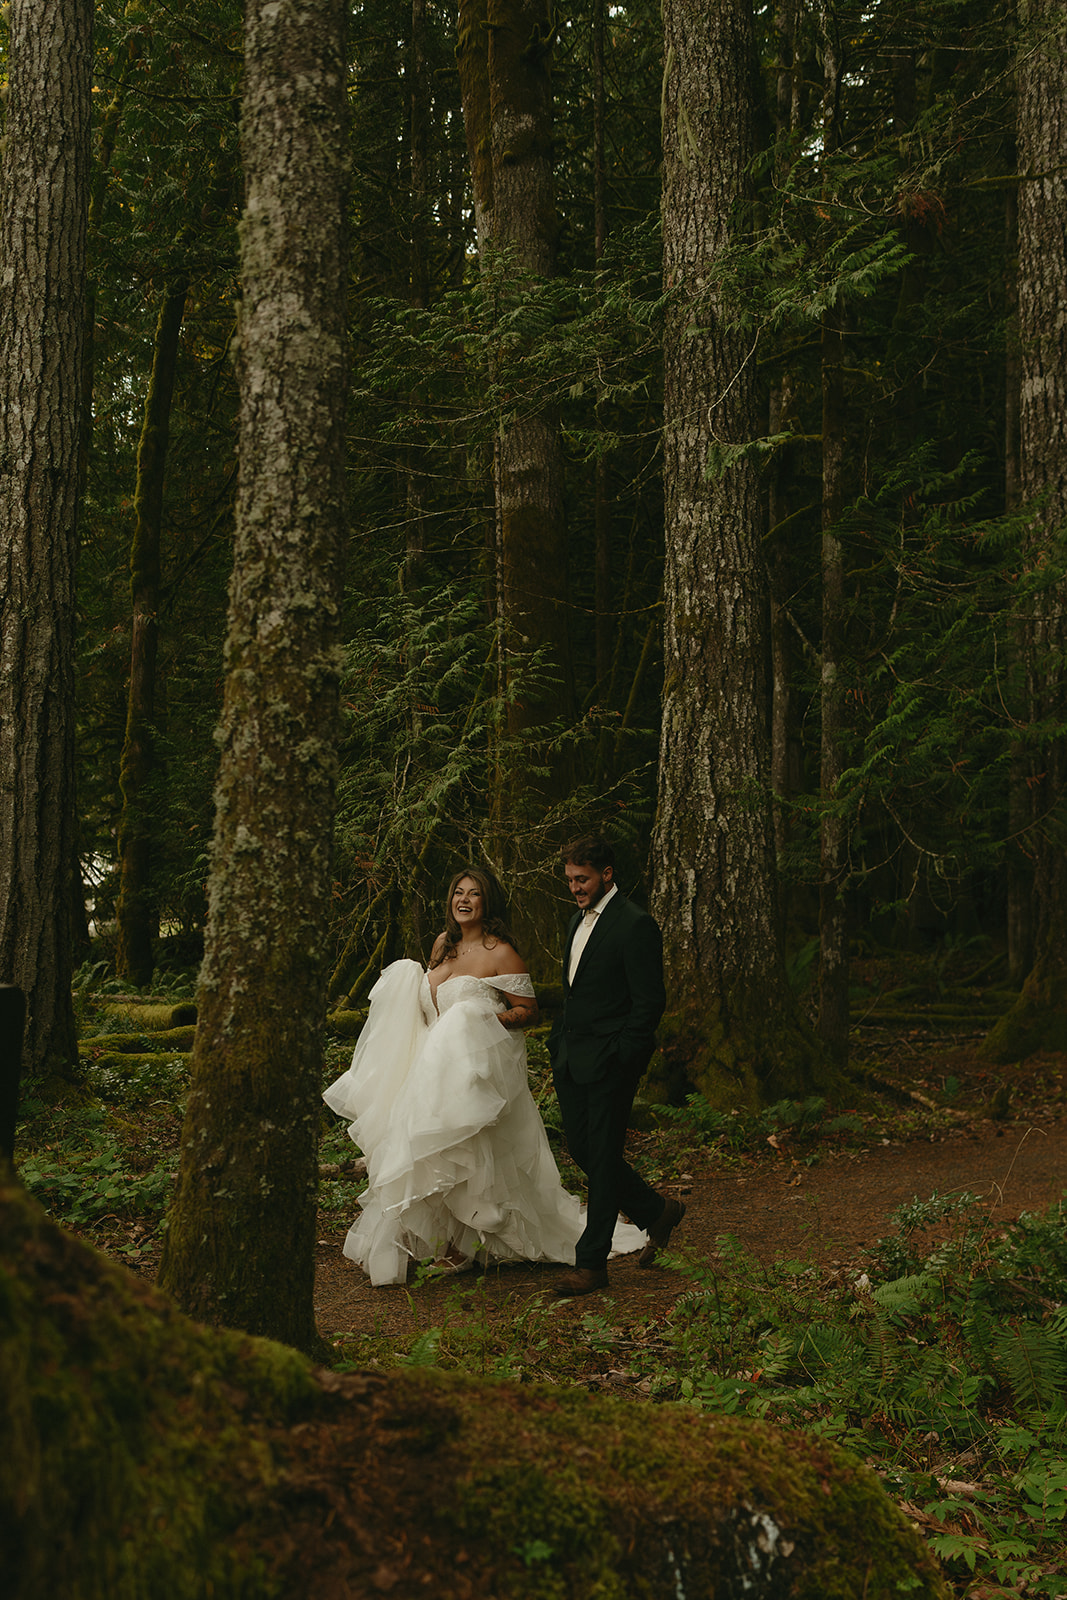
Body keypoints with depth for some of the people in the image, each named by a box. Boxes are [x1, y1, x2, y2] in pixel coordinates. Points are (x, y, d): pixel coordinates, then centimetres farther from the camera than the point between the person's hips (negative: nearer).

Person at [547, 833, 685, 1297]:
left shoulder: (635, 926, -14)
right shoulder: (579, 919, 14)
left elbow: (649, 1003, -15)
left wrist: (618, 1059, -17)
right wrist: (559, 1042, 12)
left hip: (608, 1064, -9)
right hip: (571, 1061, 9)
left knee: (602, 1157, 0)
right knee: (581, 1149, 12)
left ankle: (591, 1263, 10)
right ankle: (657, 1213, 31)